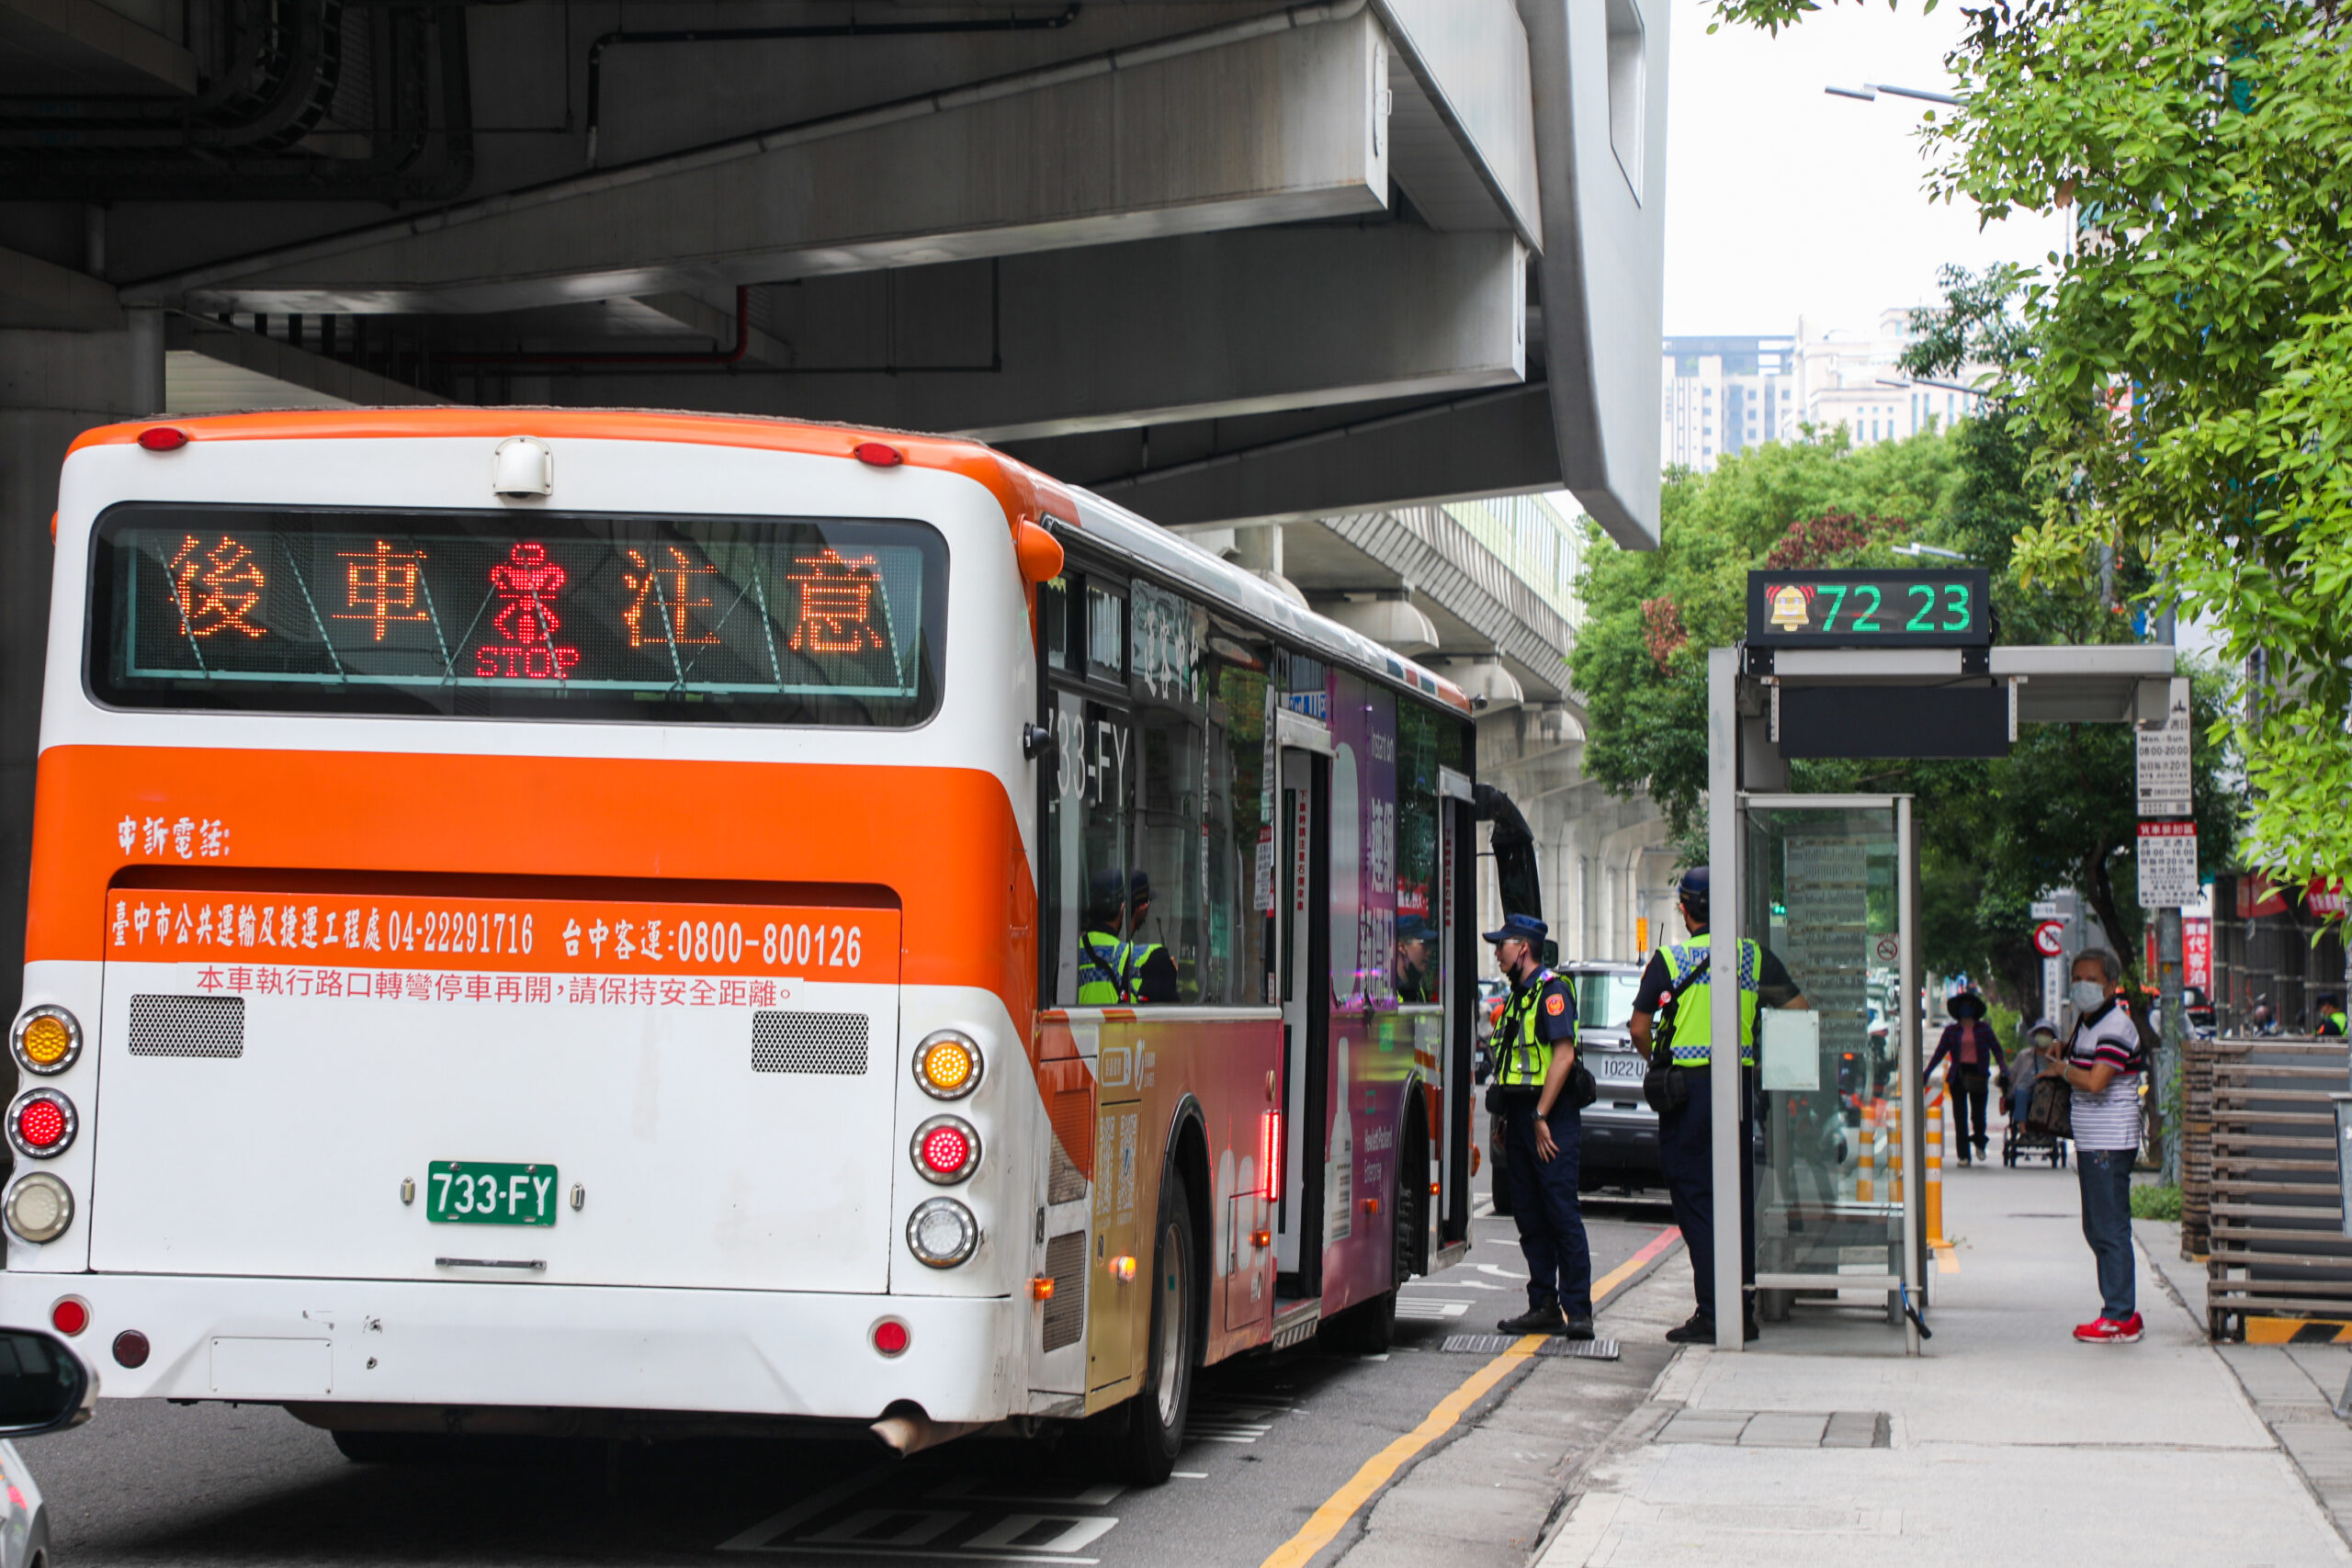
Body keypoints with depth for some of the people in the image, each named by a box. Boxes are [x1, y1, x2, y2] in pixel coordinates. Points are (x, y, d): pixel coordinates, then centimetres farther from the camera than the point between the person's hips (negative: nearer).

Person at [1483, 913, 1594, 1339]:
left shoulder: (1551, 990, -9)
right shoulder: (1518, 996, 19)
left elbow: (1564, 1054, -18)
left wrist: (1541, 1116, -19)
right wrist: (1505, 1121, 16)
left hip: (1552, 1119, -9)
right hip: (1520, 1116, 9)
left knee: (1562, 1215, -9)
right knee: (1530, 1219, 7)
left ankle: (1578, 1310, -8)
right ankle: (1544, 1307, 10)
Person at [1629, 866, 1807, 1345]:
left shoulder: (1668, 960, -3)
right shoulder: (1756, 956, 5)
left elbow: (1639, 1028, -3)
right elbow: (1798, 1009, 4)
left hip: (1689, 1088, -3)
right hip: (1740, 1085, 3)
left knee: (1694, 1200, -1)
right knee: (1740, 1199, 11)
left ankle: (1711, 1314, -8)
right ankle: (1743, 1310, 13)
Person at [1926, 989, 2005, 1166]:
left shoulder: (1984, 1029, 7)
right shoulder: (1951, 1030, 8)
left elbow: (1996, 1050, 6)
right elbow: (1939, 1053, 11)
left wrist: (2003, 1069, -9)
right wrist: (1926, 1073, 7)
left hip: (1978, 1074, -1)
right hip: (1958, 1075, 1)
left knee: (1978, 1113, 0)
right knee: (1960, 1116, -2)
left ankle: (1980, 1144, 30)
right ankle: (1963, 1155, 2)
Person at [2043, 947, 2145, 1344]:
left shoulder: (2116, 1028, -15)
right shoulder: (2085, 1022, 15)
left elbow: (2095, 1081, -25)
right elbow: (2075, 1058, 32)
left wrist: (2062, 1069, -8)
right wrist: (2061, 1054, 10)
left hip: (2111, 1143, -10)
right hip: (2090, 1143, 10)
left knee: (2111, 1229, -8)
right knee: (2097, 1229, 14)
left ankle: (2121, 1319, -5)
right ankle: (2123, 1309, 21)